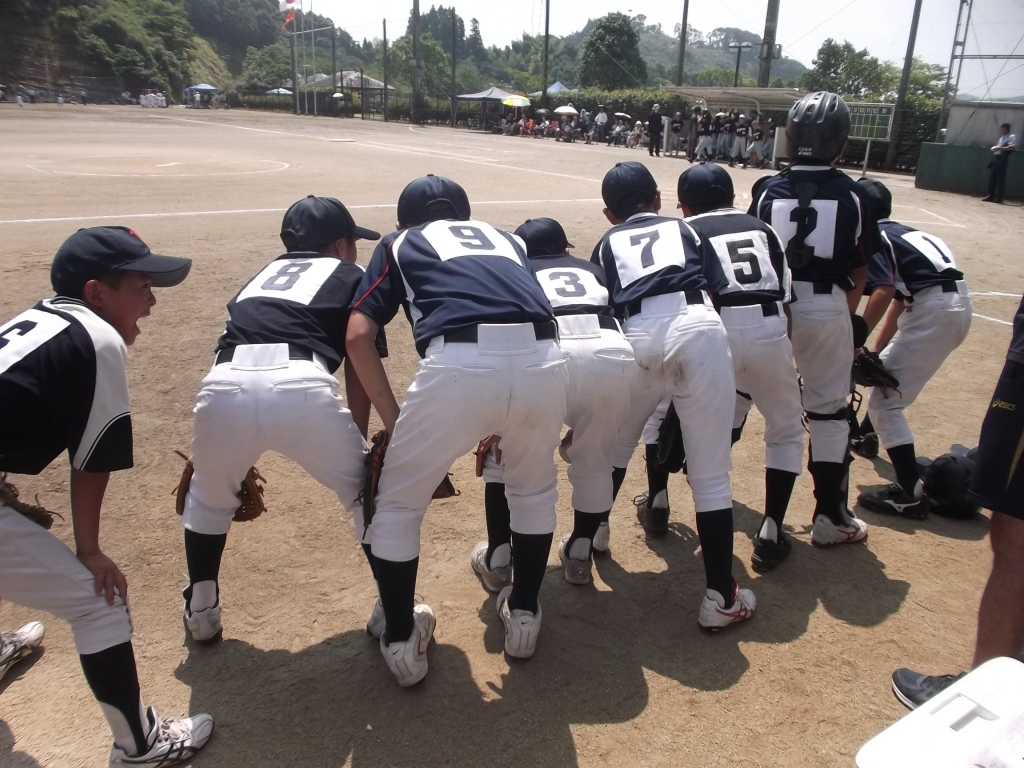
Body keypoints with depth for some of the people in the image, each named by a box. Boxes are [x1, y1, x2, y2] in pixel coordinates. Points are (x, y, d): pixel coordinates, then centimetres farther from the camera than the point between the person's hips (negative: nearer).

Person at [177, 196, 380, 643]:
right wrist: (359, 444, 33)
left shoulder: (260, 277, 37)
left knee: (208, 496, 33)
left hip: (223, 386, 4)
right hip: (300, 386, -3)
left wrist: (241, 464, 44)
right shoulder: (351, 277, 26)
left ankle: (200, 611, 43)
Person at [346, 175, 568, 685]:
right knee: (534, 489, 33)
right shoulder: (505, 239, 37)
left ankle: (401, 641, 32)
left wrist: (393, 421, 18)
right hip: (541, 360, 4)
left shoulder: (399, 244, 28)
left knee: (397, 504, 22)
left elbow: (358, 336, 13)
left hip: (458, 365, -3)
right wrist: (503, 423, 42)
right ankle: (523, 615, 42)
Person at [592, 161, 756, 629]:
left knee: (615, 445, 25)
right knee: (710, 474, 4)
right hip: (698, 327, -1)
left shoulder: (606, 245, 30)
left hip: (637, 338, 1)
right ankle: (721, 598, 8)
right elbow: (719, 289, 23)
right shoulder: (685, 229, 32)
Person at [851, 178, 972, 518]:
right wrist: (877, 348, 25)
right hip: (957, 303, 10)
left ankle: (910, 493, -12)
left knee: (885, 400, -7)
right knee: (886, 369, 31)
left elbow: (884, 291, -19)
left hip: (934, 310, -10)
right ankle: (866, 435, 52)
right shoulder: (900, 232, 23)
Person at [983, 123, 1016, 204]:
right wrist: (994, 148, 7)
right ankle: (991, 196, 10)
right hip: (995, 158, 8)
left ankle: (999, 197, -7)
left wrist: (1000, 148, -21)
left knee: (1000, 179, -8)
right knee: (992, 179, 5)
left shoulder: (1012, 137, -3)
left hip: (1002, 160, -8)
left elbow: (1013, 147, -17)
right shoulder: (1001, 138, 23)